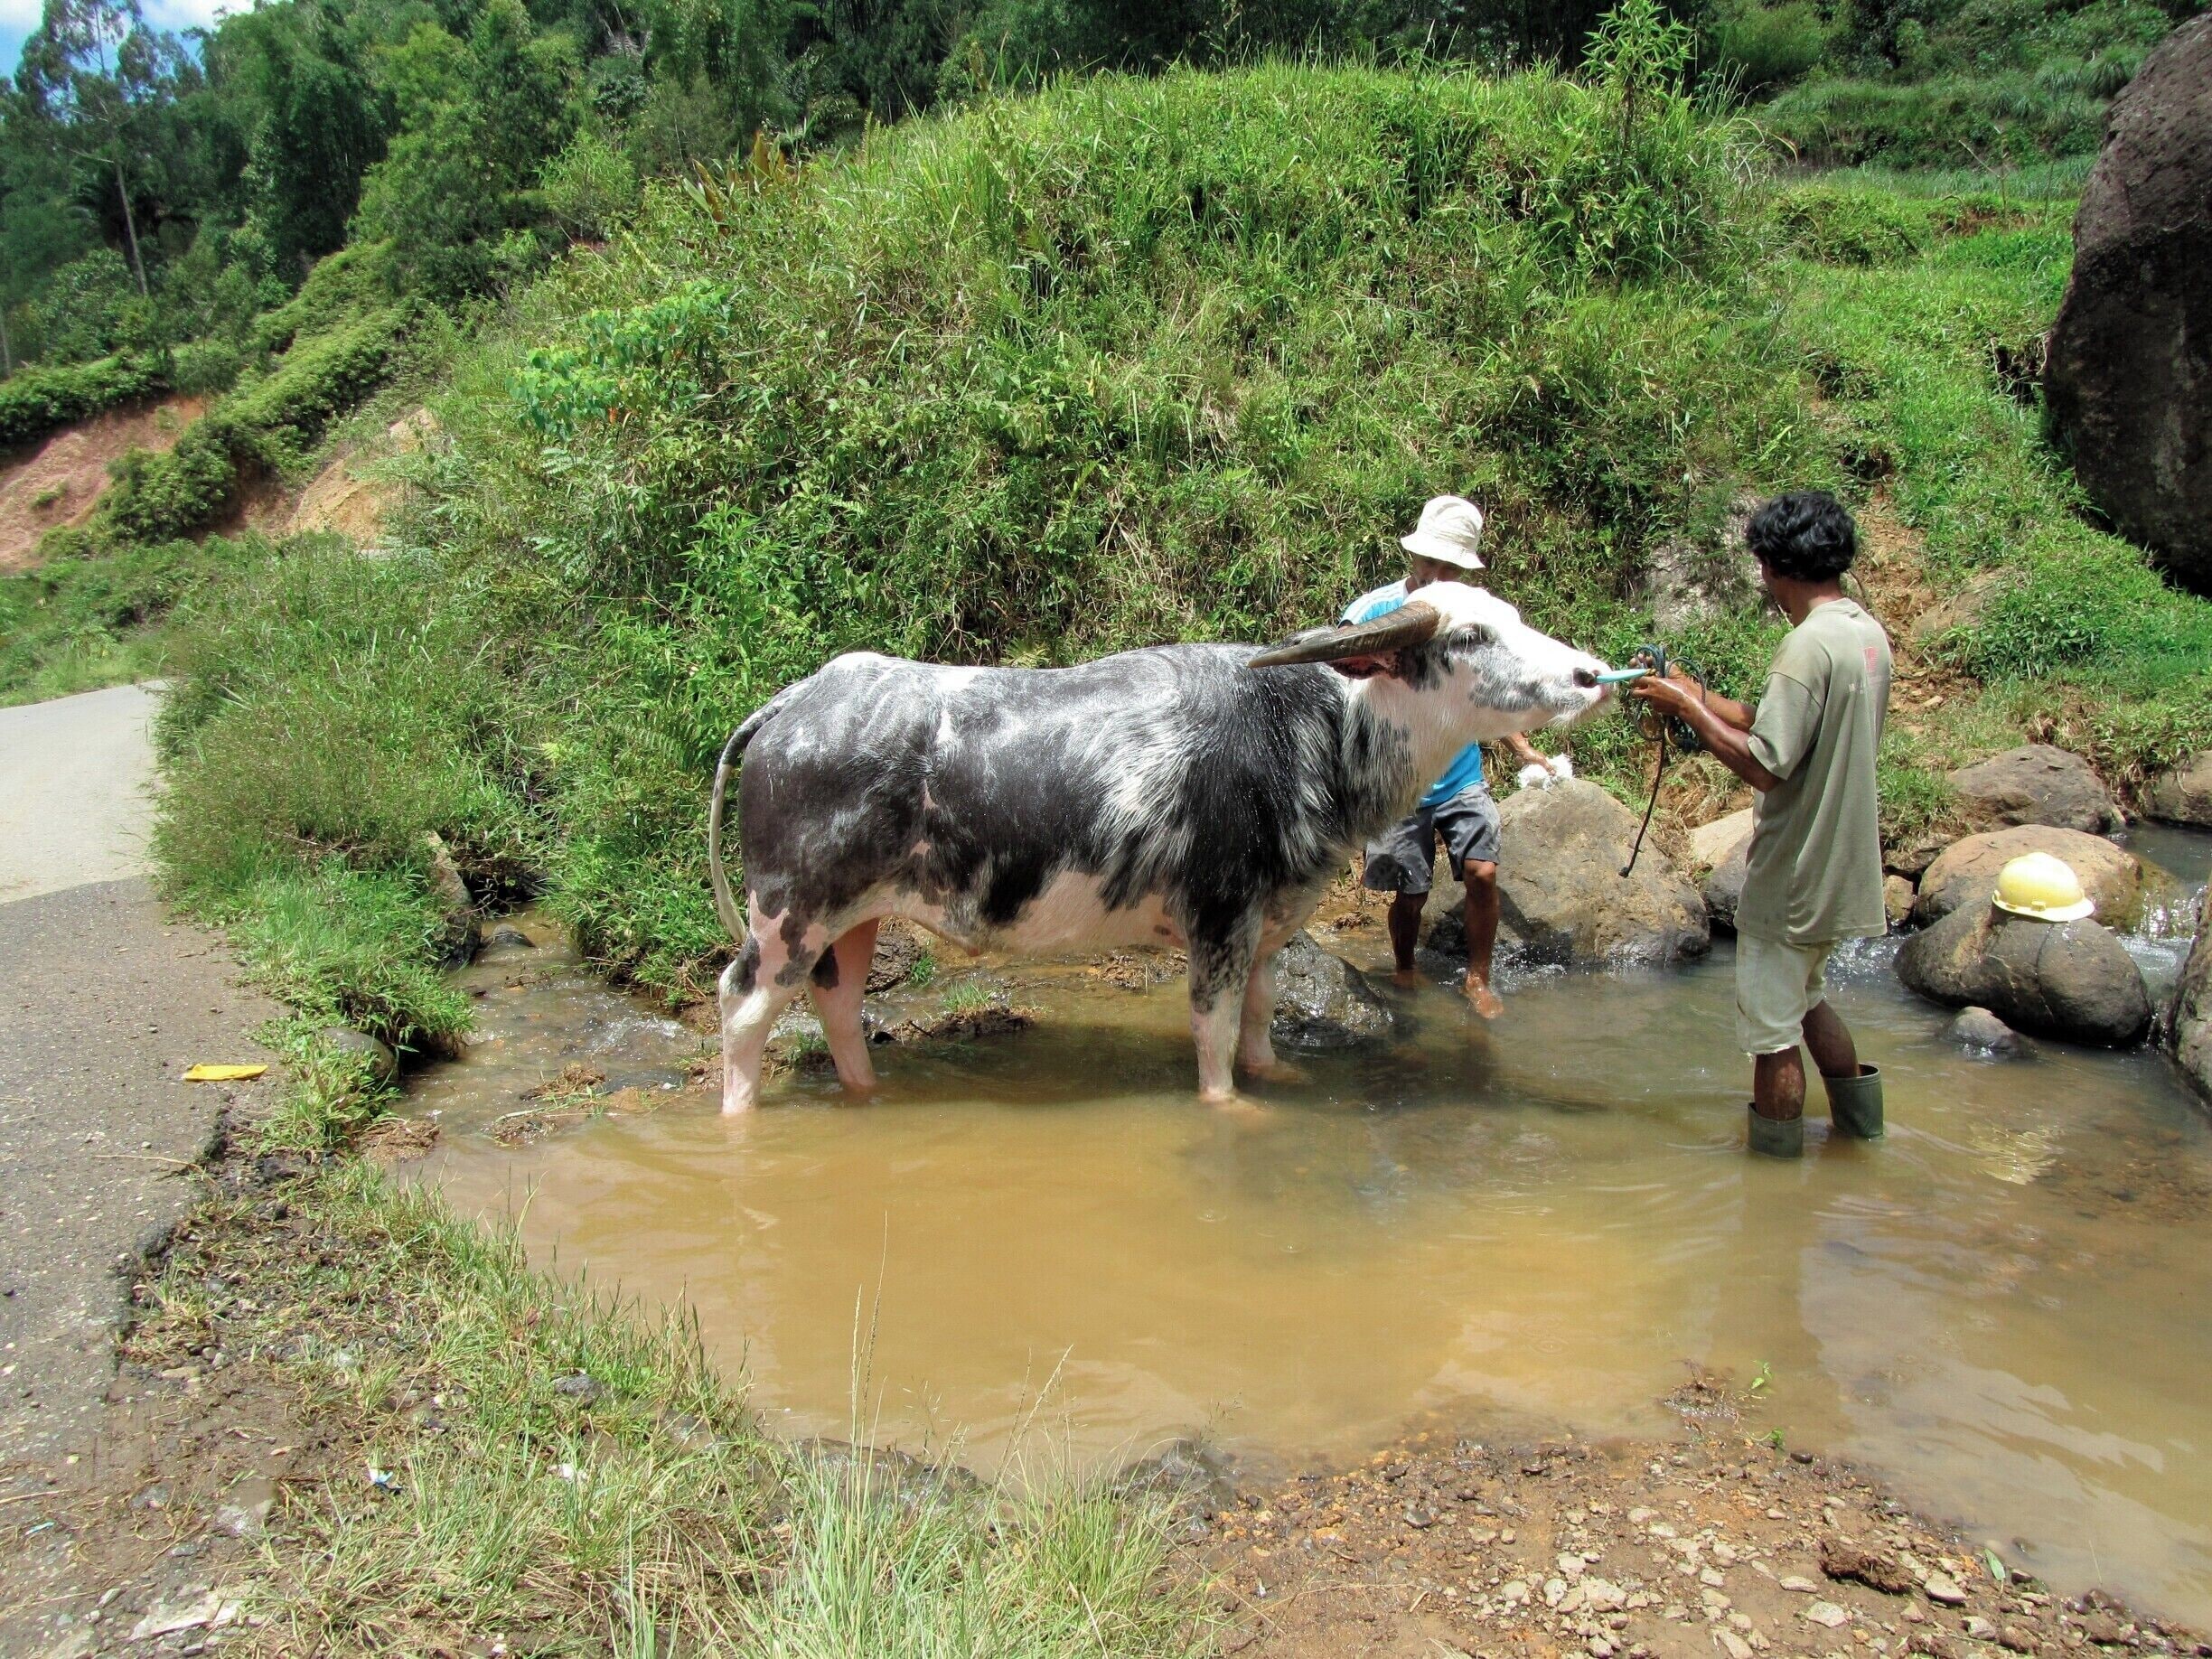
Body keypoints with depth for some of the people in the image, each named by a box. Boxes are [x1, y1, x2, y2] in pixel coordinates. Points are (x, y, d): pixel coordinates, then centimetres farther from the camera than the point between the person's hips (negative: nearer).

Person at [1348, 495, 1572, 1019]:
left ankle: (1478, 981, 12)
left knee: (1482, 872, -9)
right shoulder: (1369, 613, -11)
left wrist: (1524, 751, 3)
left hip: (1463, 777, 3)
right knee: (1410, 893, 6)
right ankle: (1405, 973, 35)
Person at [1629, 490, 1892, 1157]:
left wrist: (1687, 708, -15)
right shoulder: (1867, 634, 6)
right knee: (1806, 999, 28)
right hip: (1839, 868, 10)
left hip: (1794, 877, -10)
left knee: (1773, 1028, 4)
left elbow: (1764, 765, -25)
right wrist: (1697, 696, 9)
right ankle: (1859, 1124, 39)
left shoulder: (1809, 645, -23)